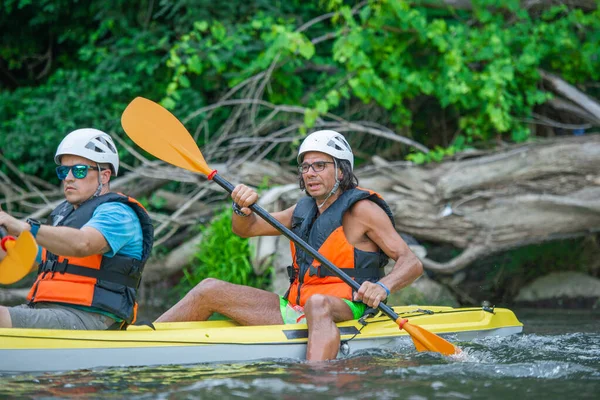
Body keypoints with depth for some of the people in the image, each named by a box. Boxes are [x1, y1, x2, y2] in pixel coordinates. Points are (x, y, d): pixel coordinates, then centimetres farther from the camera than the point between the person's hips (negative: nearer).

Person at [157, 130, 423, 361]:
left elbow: (412, 264, -11)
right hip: (296, 310, 8)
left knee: (317, 303, -44)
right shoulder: (305, 210, 16)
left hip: (343, 310, -8)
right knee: (209, 291, 3)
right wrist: (242, 208, -3)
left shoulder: (361, 209, -6)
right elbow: (245, 229, 21)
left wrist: (383, 287, -32)